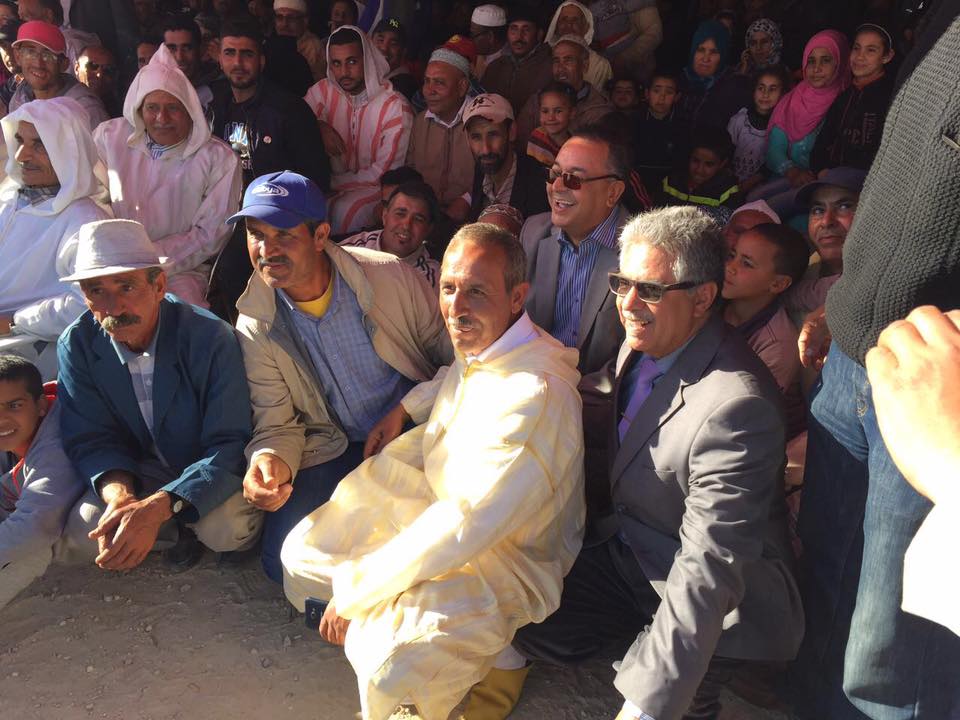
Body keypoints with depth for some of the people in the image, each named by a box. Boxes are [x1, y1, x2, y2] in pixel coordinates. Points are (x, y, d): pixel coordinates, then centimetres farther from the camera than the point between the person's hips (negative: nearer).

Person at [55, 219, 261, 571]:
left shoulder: (211, 338, -26)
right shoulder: (76, 345, -13)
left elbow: (230, 445, -28)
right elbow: (90, 440, -9)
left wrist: (157, 508, -42)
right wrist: (120, 495, -33)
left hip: (208, 472, -3)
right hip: (135, 471, 3)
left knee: (230, 529, -32)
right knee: (74, 539, -20)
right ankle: (184, 528, 3)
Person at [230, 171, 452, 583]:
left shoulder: (390, 276, -11)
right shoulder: (255, 326, -6)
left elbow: (451, 353, 0)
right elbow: (276, 424, -3)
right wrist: (271, 460, -26)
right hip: (334, 452, 1)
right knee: (283, 559, -18)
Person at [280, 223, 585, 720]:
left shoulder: (534, 397, -32)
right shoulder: (481, 342, -5)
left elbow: (463, 530, -30)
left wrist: (354, 589, -20)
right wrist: (405, 408, 12)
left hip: (505, 559, -8)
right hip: (442, 499, 9)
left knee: (387, 665, -30)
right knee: (303, 551, 5)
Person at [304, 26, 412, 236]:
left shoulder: (396, 107, -12)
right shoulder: (324, 91, 2)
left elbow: (383, 173, -13)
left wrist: (331, 182, -14)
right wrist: (319, 126, -18)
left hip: (374, 187, -4)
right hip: (332, 182, 4)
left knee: (343, 211, -32)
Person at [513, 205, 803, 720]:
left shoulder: (736, 407, -32)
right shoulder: (644, 346, -6)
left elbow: (708, 573, -33)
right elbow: (592, 403, 15)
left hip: (718, 600, -6)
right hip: (626, 551, 7)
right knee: (530, 628, -2)